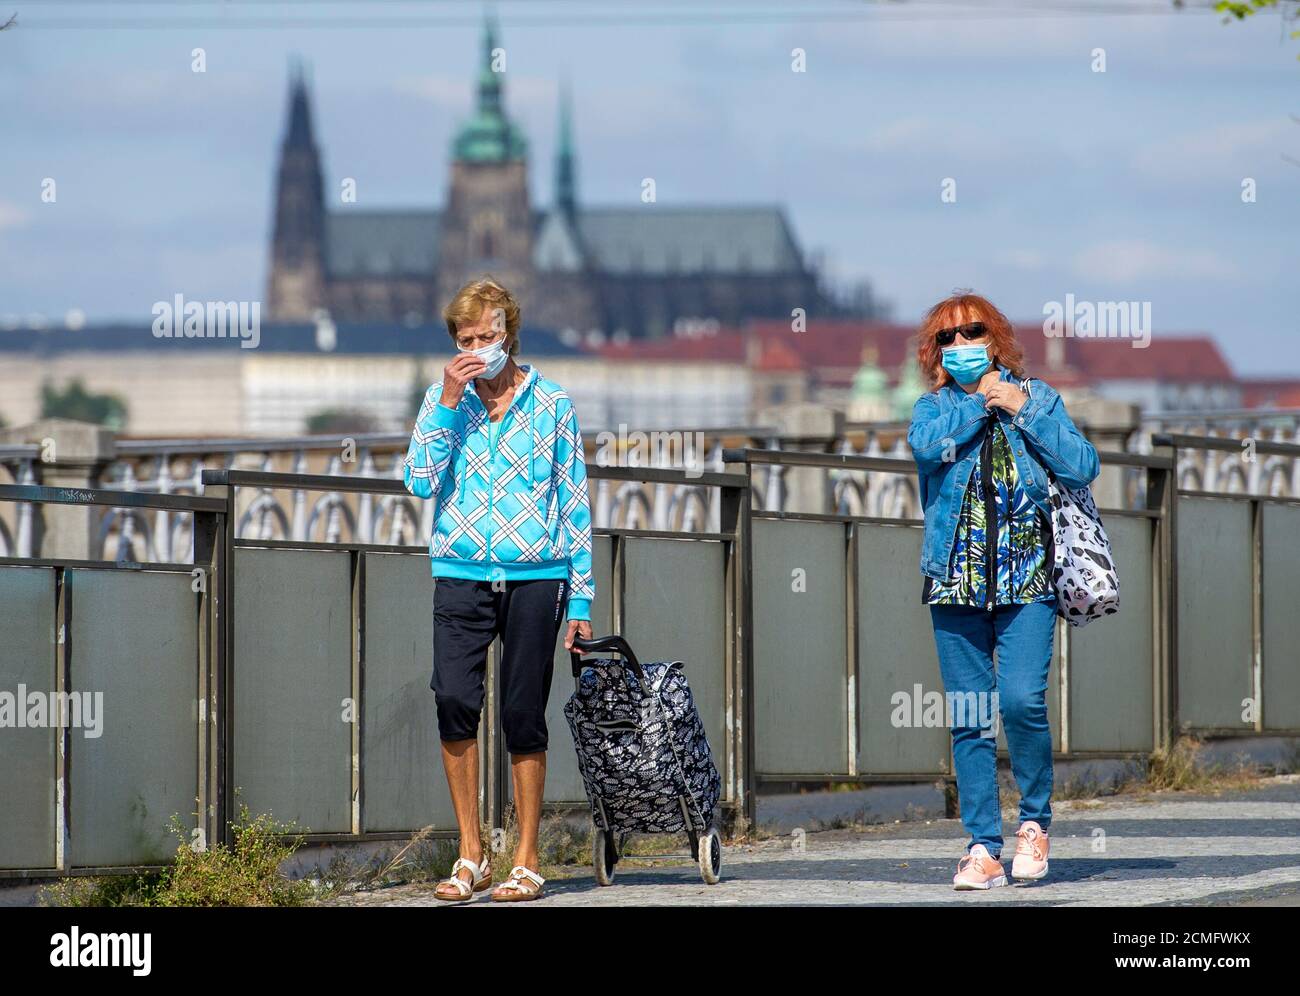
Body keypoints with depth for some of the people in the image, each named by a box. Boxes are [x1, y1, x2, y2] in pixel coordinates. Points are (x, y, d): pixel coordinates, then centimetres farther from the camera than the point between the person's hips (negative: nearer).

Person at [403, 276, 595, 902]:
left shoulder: (551, 404, 5)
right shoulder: (444, 399, 8)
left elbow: (574, 504, 7)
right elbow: (420, 480, -4)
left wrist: (581, 598, 4)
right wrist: (449, 401, -9)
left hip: (536, 576, -1)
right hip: (461, 575, 1)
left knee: (523, 716, 0)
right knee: (454, 698, -16)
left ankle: (527, 862, 10)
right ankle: (470, 856, -6)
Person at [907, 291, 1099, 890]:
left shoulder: (1037, 397, 8)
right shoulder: (934, 407, 10)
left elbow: (1083, 468, -4)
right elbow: (926, 442, -14)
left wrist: (1023, 409, -6)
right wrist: (981, 402, -4)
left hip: (1027, 578, -2)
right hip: (955, 583, 2)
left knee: (1022, 700, -17)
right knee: (968, 720, 0)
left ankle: (1034, 822, 4)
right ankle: (983, 847, 6)